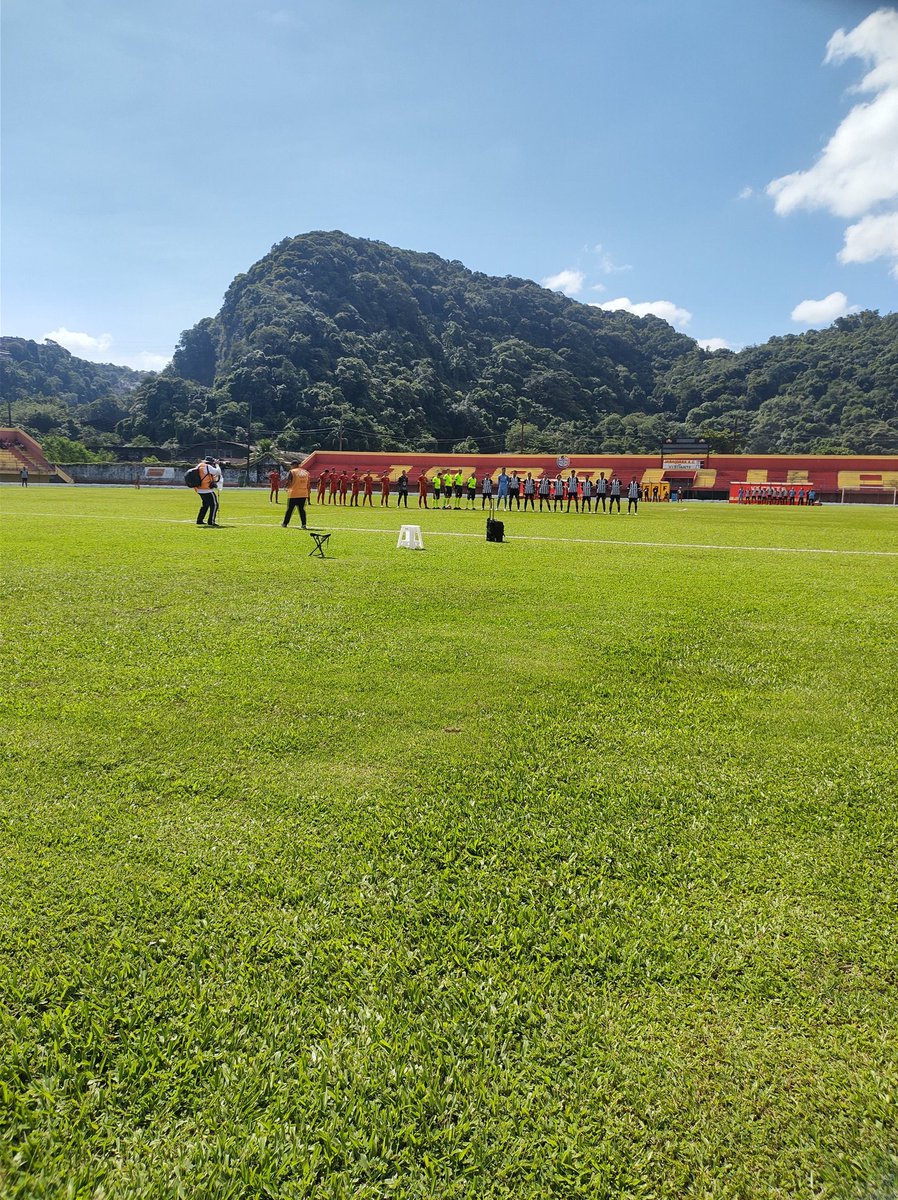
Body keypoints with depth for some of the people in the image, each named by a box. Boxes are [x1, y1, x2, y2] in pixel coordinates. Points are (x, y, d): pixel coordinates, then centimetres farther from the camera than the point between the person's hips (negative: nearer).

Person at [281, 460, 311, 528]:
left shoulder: (291, 472, -5)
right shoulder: (306, 472, 10)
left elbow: (288, 482, -11)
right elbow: (309, 484, 10)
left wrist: (288, 489, 8)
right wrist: (308, 493, 15)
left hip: (294, 494, -4)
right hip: (304, 494, 4)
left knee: (289, 509, 7)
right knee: (302, 509, 10)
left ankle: (285, 523, 18)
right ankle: (303, 524, 3)